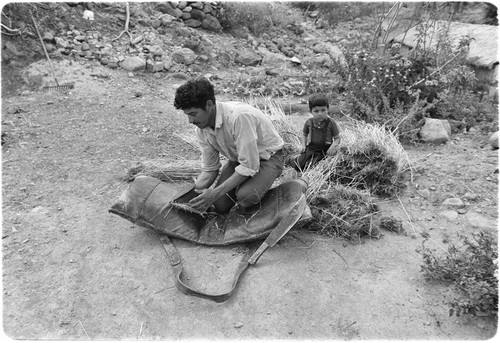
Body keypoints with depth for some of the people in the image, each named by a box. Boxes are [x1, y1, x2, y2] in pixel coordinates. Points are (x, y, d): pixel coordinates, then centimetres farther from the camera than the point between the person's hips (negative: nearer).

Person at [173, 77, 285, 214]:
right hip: (238, 159, 6)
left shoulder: (239, 116, -35)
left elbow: (249, 167, -32)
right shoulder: (201, 128, -10)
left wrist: (216, 192, -32)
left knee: (245, 195, -32)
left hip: (268, 156, -6)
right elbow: (209, 169, -1)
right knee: (219, 205, -7)